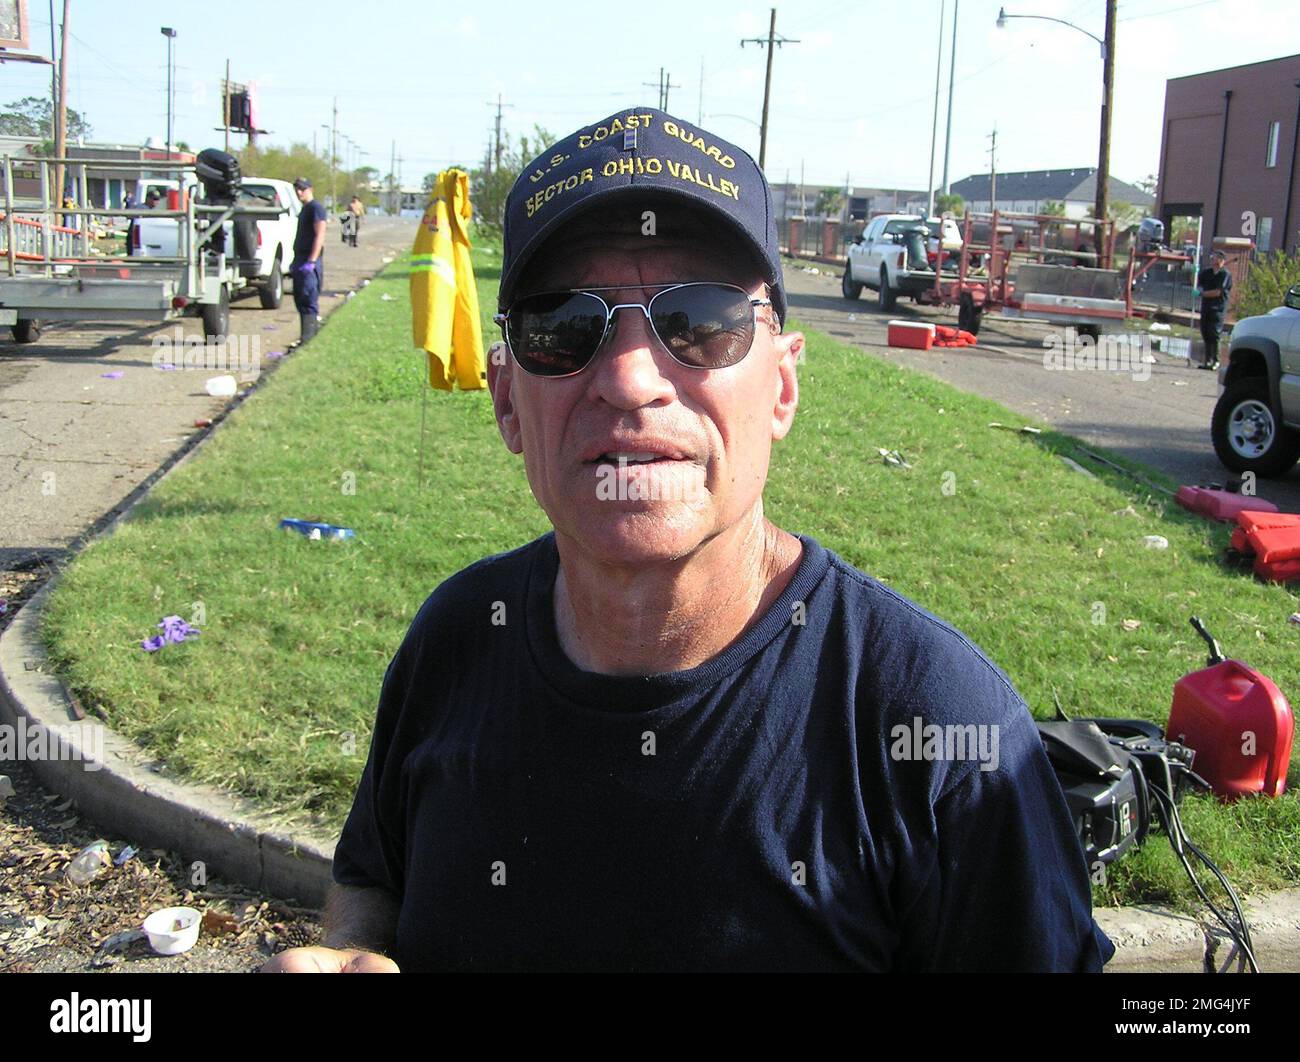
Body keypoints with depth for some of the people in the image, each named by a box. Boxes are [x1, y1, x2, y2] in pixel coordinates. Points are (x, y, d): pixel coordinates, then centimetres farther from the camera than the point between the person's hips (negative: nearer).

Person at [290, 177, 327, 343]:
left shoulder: (316, 208, -10)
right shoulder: (304, 209, 20)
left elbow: (320, 236, -18)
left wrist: (311, 261, -23)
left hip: (310, 262, -10)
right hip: (300, 260, 10)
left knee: (308, 299, -13)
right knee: (299, 299, 11)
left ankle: (308, 336, -15)